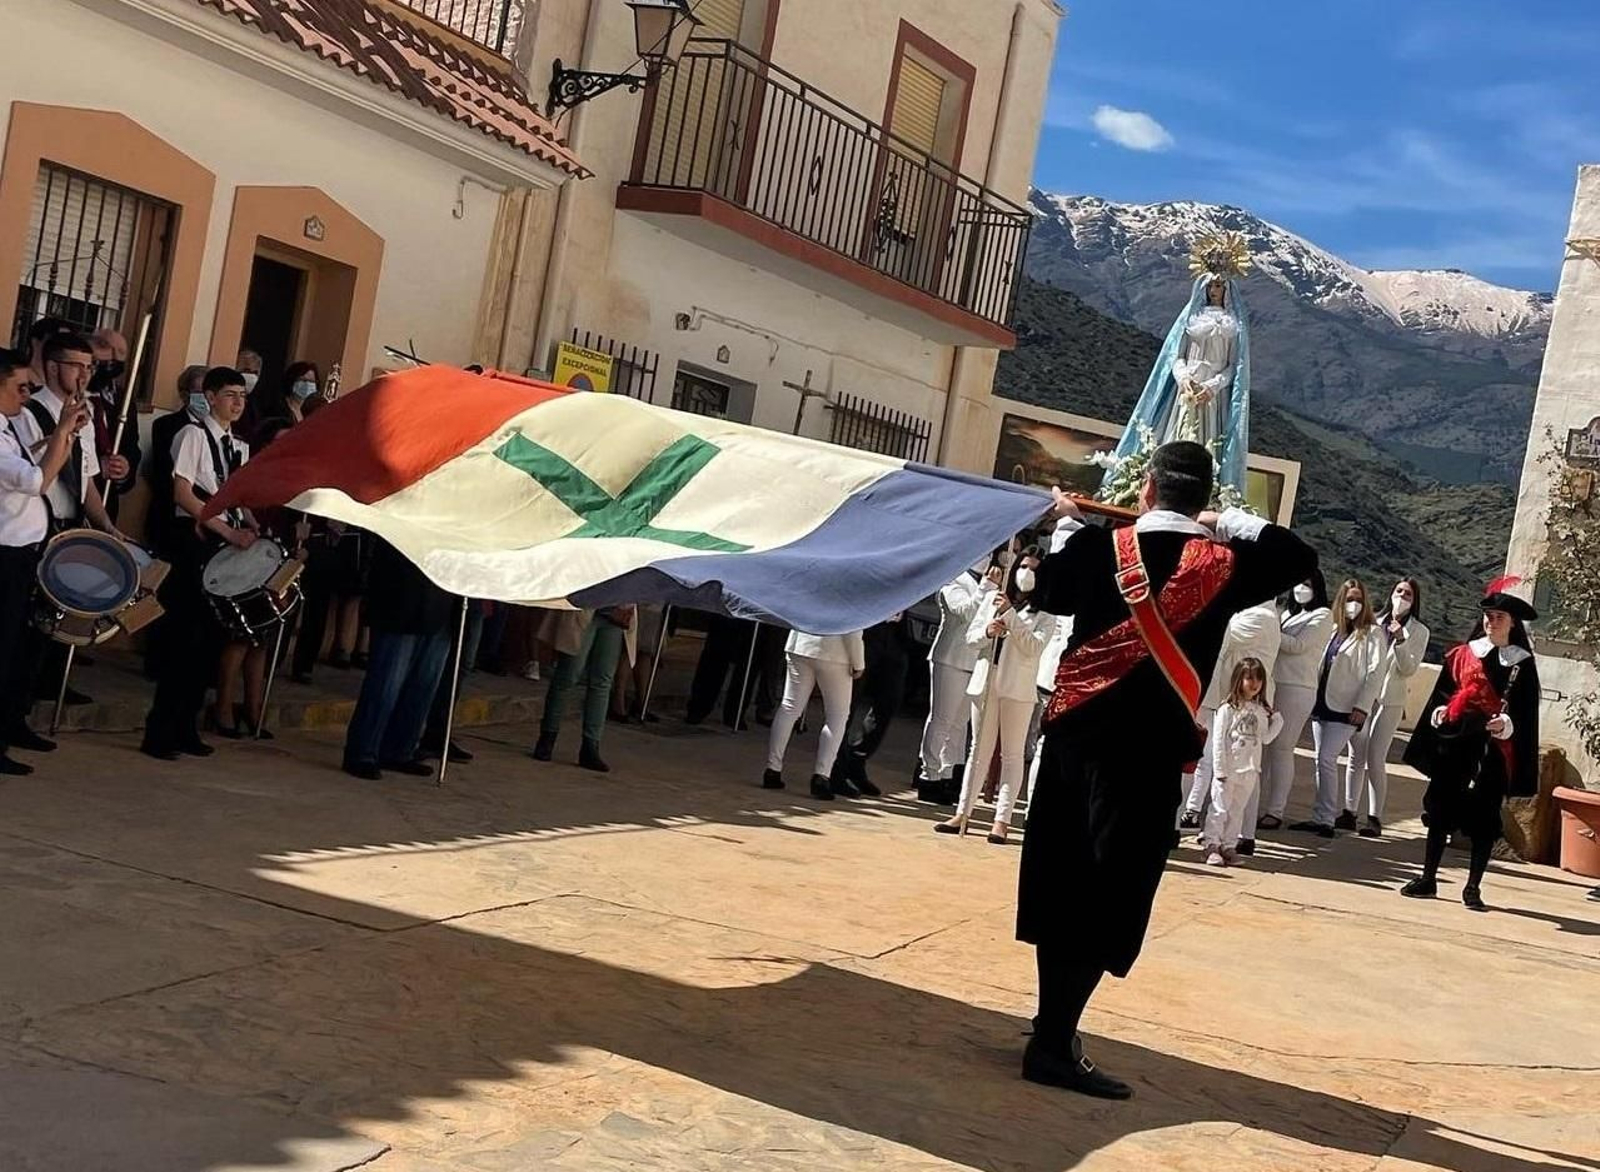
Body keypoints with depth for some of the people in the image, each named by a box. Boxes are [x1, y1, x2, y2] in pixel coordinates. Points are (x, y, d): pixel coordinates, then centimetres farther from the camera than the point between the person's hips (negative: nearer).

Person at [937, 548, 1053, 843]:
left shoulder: (1046, 611, -1)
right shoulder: (993, 597, 10)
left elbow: (1033, 647, -14)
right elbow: (970, 636, 9)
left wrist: (1010, 615, -17)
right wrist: (987, 632, -12)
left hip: (1019, 688, -4)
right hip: (985, 682, 4)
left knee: (1012, 754, 0)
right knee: (979, 750, 10)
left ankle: (1002, 820, 0)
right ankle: (962, 813, 13)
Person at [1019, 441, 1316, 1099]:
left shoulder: (1100, 547, 1)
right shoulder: (1222, 564, -5)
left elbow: (1048, 594, 20)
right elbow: (1300, 557, 11)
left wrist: (1066, 525, 32)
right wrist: (1230, 521, 14)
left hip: (1074, 729, 4)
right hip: (1149, 747, -4)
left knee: (1064, 883, 13)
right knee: (1112, 895, -1)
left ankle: (1052, 1030, 23)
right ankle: (1054, 1043, -6)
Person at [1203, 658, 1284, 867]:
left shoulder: (1262, 711, 9)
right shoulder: (1227, 709, -8)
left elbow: (1265, 738, 11)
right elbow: (1218, 741, -10)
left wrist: (1278, 721, 1)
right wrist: (1220, 769, -13)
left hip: (1249, 771, 5)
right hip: (1228, 769, -5)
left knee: (1237, 810, 11)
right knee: (1219, 808, -3)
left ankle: (1229, 845, 18)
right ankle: (1211, 845, 1)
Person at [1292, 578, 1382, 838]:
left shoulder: (1372, 634, -1)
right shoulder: (1334, 630, 16)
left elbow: (1375, 672, -8)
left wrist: (1362, 706, -16)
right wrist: (1313, 697, 10)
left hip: (1345, 709, -6)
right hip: (1322, 704, 6)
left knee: (1326, 758, -14)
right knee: (1322, 760, 7)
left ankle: (1324, 819, -10)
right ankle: (1321, 818, 12)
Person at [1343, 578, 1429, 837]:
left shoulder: (1419, 632, 2)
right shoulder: (1376, 624, 10)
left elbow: (1409, 669, -6)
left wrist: (1400, 640, -18)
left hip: (1390, 701, -3)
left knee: (1375, 760, -10)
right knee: (1356, 757, 5)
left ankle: (1375, 818, -6)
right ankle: (1349, 813, 12)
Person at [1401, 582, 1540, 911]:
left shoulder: (1522, 664, 2)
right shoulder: (1462, 655, 10)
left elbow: (1526, 713, -1)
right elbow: (1442, 694, 13)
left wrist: (1506, 724, -18)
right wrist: (1439, 712, -6)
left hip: (1493, 749, -2)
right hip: (1454, 743, 3)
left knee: (1484, 819, 1)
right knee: (1440, 810, 4)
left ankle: (1473, 888, 8)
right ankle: (1428, 880, 12)